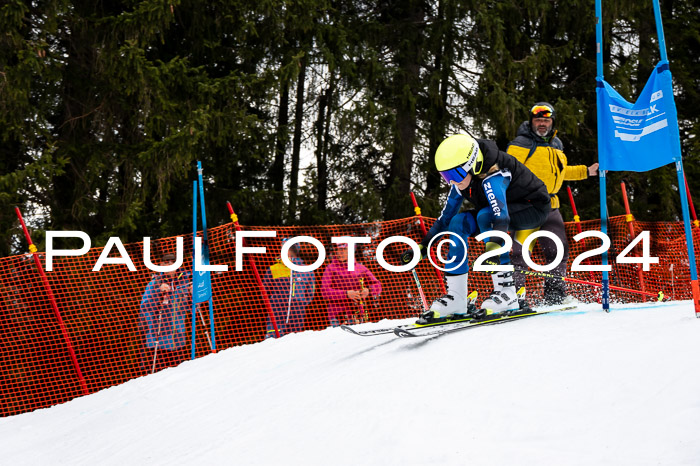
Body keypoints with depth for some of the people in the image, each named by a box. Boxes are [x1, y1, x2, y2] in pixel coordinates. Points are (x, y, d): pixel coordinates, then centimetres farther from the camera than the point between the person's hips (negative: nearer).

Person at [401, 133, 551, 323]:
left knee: (484, 216, -33)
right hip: (506, 209, 8)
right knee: (458, 222, -11)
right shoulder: (462, 180, -7)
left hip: (534, 207, -8)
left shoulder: (492, 176, -32)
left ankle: (506, 291, -33)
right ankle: (455, 297, -9)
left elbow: (501, 216, -47)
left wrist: (494, 247, -62)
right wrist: (422, 247, -1)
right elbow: (445, 217, 4)